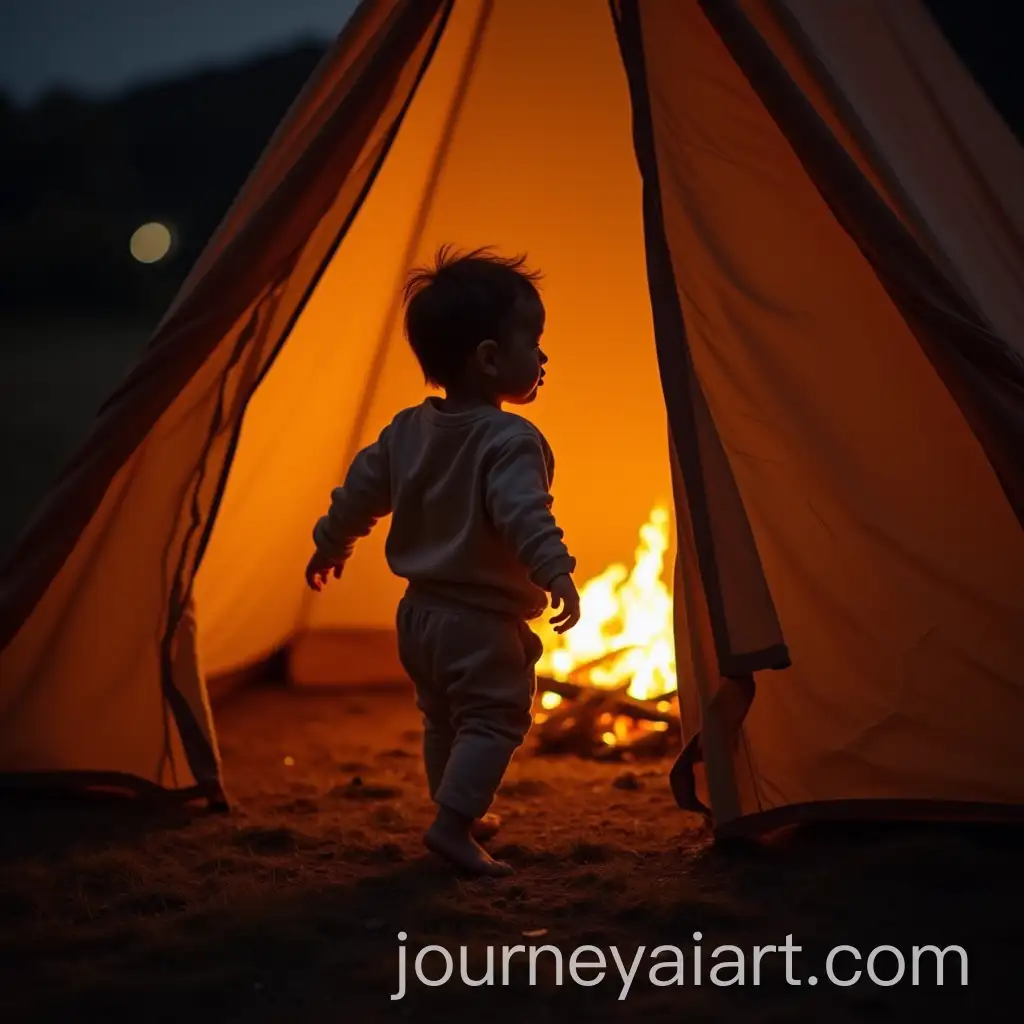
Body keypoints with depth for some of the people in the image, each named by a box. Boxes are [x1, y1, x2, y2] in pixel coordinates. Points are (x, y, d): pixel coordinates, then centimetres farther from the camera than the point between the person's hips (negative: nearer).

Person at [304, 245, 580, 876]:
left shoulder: (406, 431, 5)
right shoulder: (512, 440, -19)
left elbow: (360, 492, 13)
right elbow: (525, 514, -34)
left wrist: (330, 548, 26)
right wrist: (556, 574, -42)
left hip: (420, 613, 9)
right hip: (485, 624, -8)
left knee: (443, 719, 23)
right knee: (494, 720, -3)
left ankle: (463, 812, 35)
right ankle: (453, 824, -14)